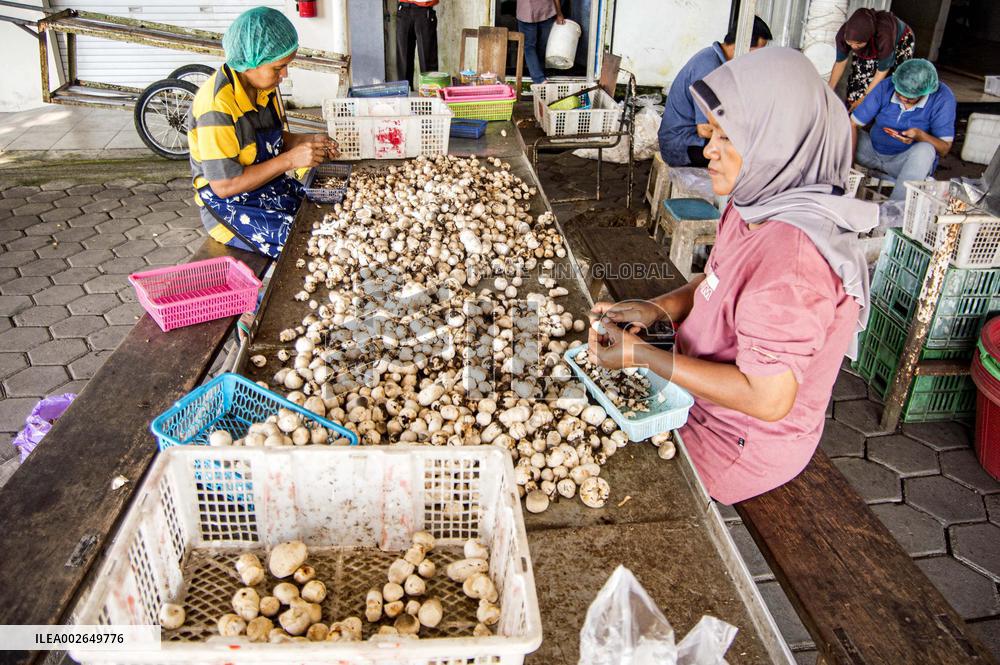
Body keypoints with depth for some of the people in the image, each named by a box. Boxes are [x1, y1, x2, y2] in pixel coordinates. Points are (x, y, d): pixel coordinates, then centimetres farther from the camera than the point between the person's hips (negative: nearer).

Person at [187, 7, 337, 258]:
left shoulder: (264, 85, -1)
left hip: (270, 184, 8)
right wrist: (290, 160, -25)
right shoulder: (216, 106, -25)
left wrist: (308, 141, -6)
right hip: (230, 204, -8)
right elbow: (224, 185, -24)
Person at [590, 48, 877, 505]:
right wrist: (657, 309, -6)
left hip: (739, 447, -8)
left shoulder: (791, 253, -34)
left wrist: (642, 355, -28)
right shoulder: (761, 206, -3)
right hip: (706, 407, 8)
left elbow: (768, 398, -32)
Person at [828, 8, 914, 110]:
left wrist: (864, 98, -22)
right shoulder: (844, 34, -34)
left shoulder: (885, 37, -43)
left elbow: (882, 71, -27)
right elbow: (840, 63, -15)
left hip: (900, 43, -3)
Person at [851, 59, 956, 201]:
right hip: (873, 150, 2)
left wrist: (920, 135, -38)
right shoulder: (885, 87, -14)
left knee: (925, 150, -37)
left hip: (909, 160, -2)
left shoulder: (943, 98, -18)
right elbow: (853, 124, -16)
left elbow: (944, 149, -18)